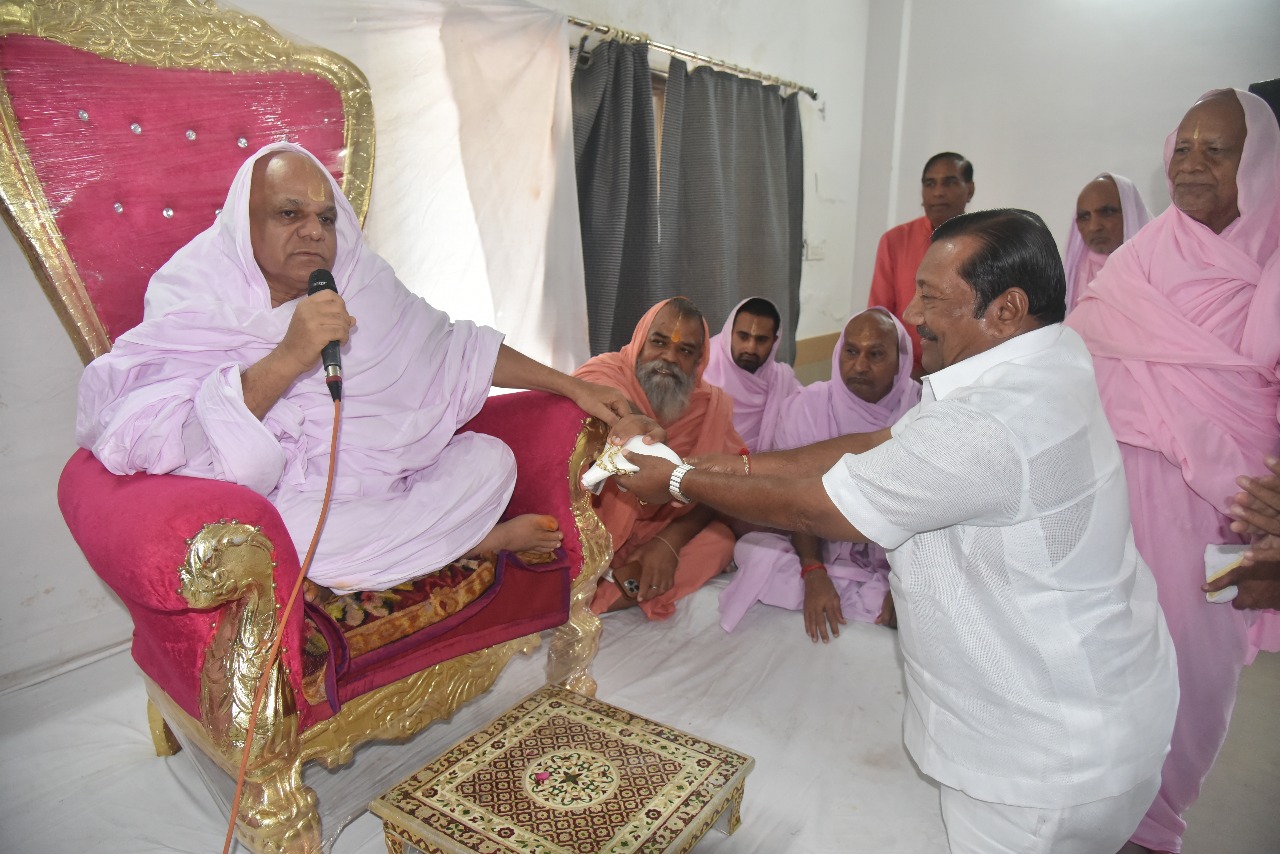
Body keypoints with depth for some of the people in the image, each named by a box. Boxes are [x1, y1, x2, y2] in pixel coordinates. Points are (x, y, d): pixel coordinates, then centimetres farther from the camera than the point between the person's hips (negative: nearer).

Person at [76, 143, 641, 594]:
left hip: (378, 485, 4)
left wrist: (573, 386, 6)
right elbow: (162, 448, -26)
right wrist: (288, 358, -35)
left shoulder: (359, 280, 2)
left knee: (490, 458, -9)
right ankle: (470, 539, -12)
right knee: (277, 537, -36)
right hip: (278, 507, -3)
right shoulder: (191, 300, -12)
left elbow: (457, 351, 9)